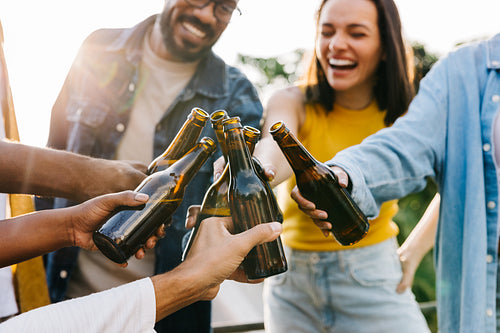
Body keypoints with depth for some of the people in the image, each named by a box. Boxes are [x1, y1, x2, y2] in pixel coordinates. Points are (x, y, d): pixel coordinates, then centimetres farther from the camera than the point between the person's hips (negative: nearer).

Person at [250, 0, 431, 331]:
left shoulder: (406, 117, -7)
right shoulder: (294, 102, -9)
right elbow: (279, 145, -30)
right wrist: (260, 172, -53)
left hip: (372, 280, -1)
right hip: (291, 282, 1)